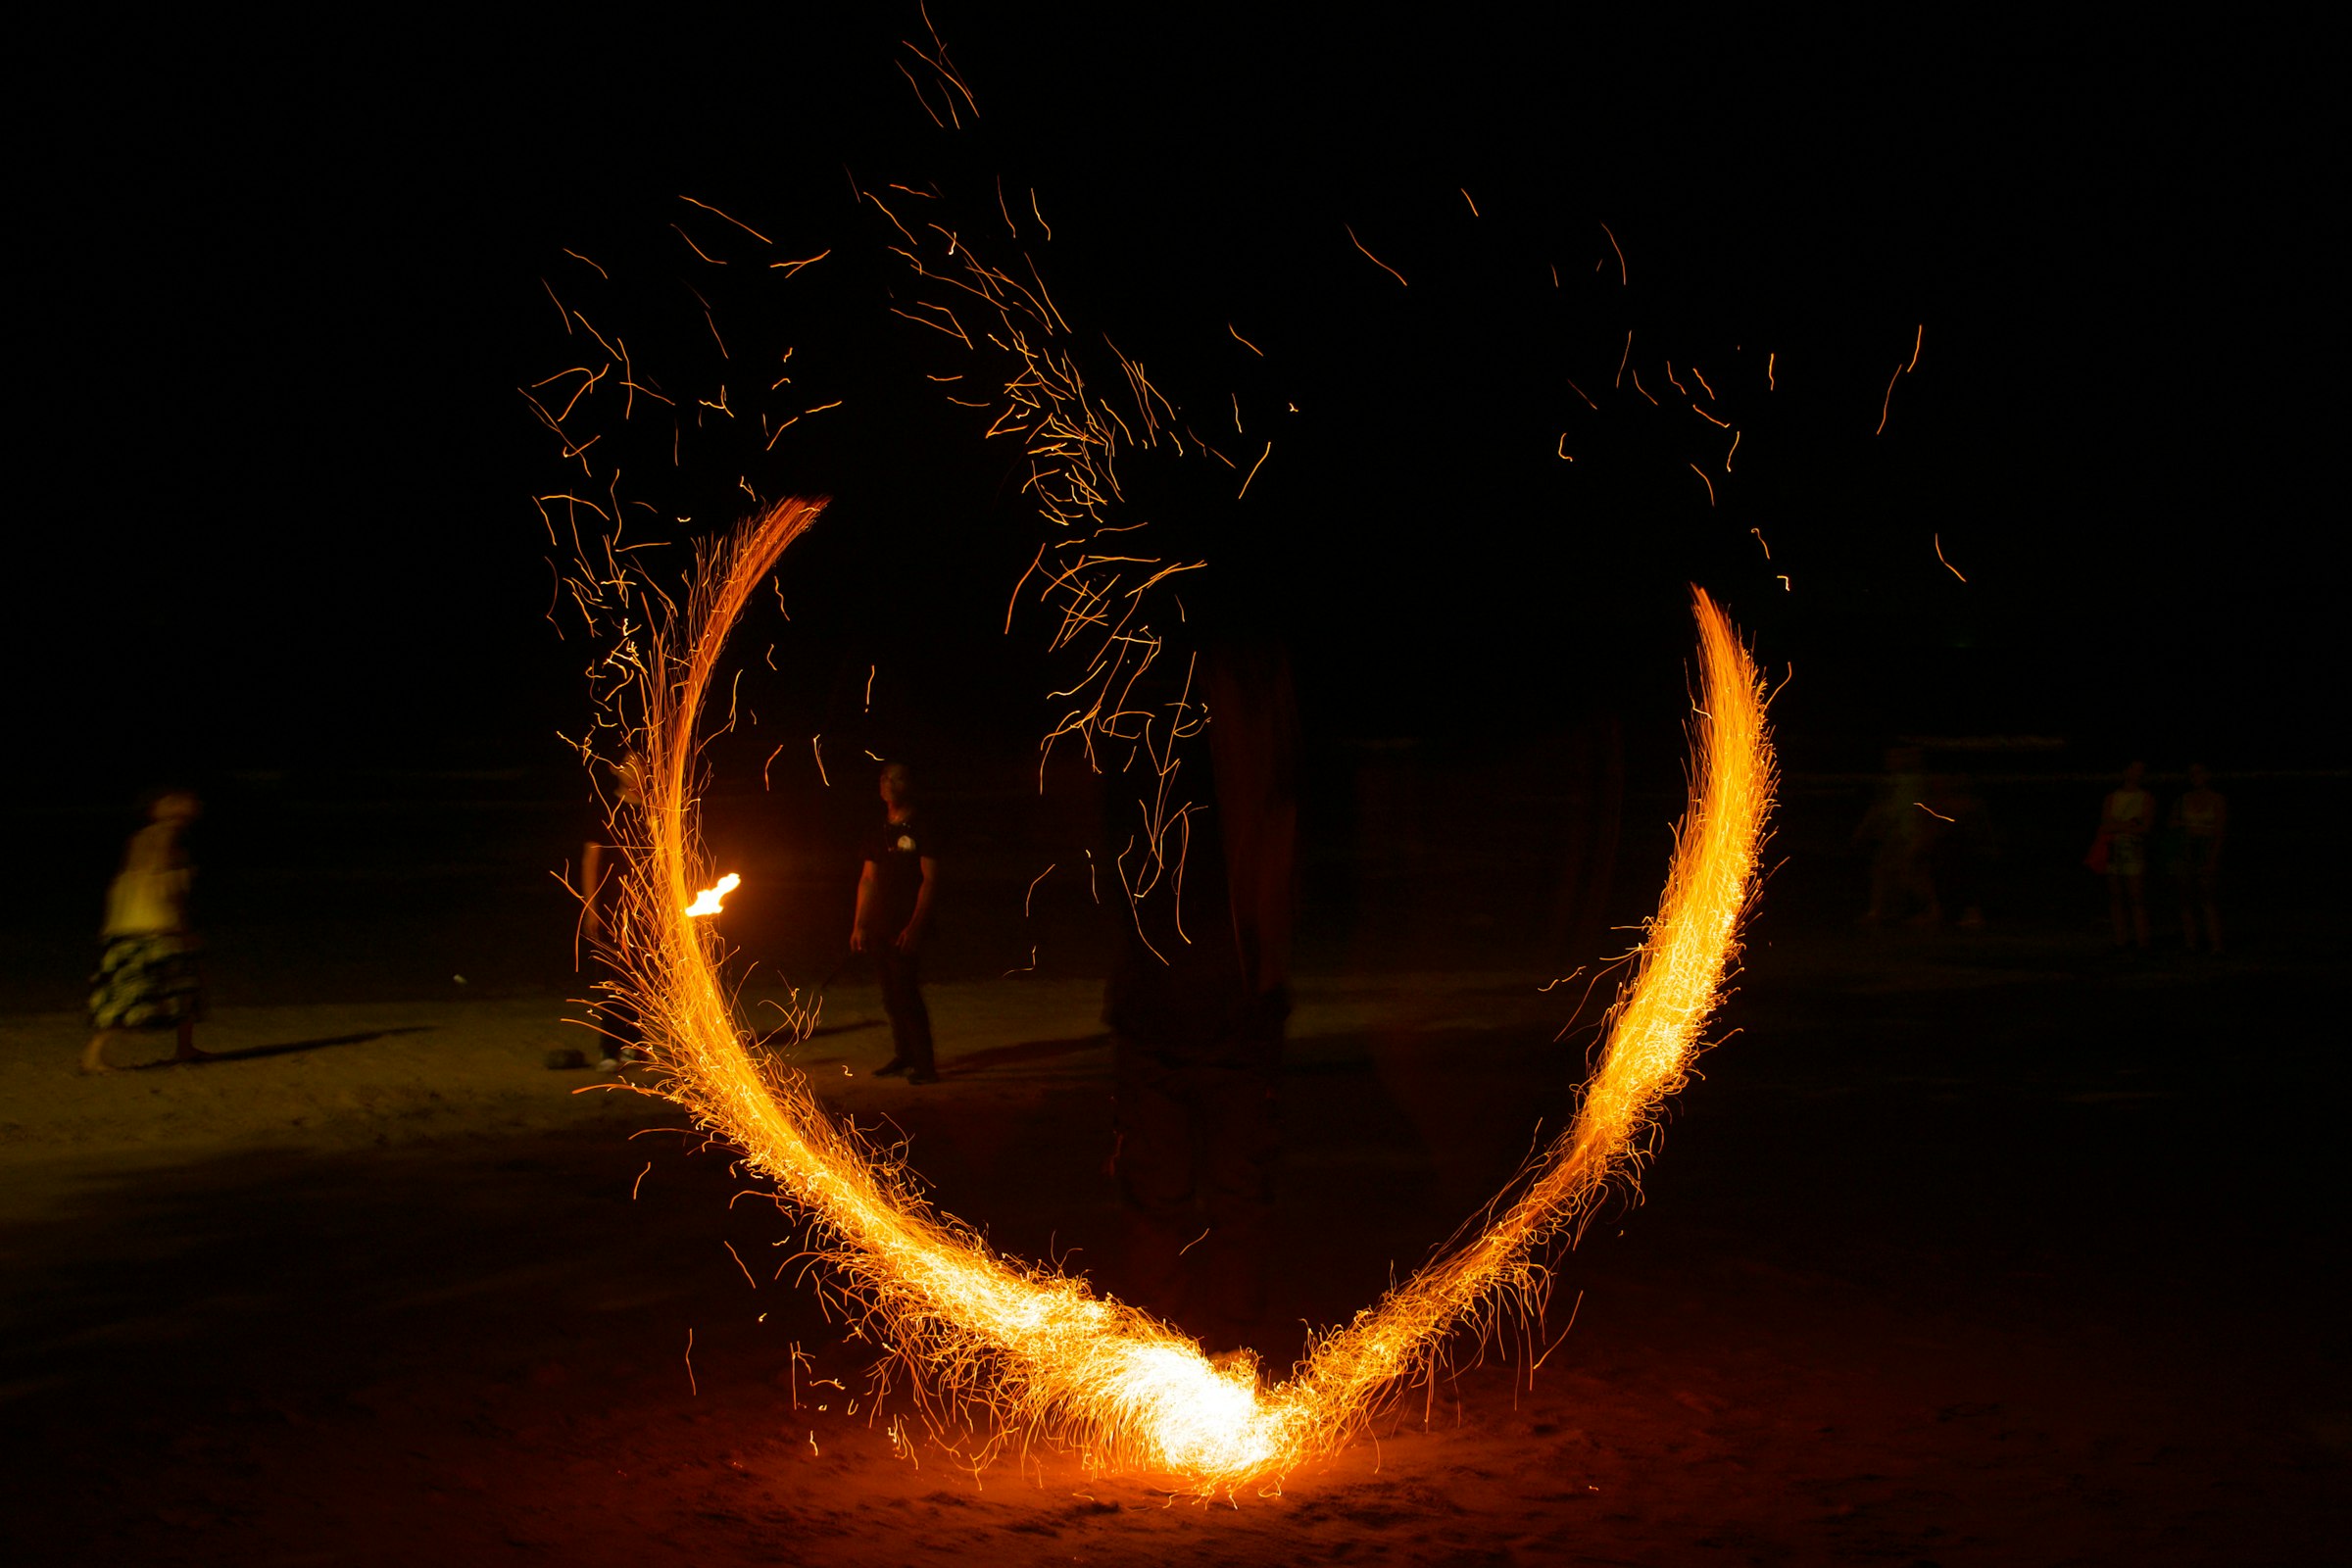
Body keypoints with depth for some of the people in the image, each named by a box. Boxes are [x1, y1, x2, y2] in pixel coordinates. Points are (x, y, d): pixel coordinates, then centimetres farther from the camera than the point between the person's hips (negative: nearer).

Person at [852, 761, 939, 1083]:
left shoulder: (920, 830, -6)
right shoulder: (879, 833, 15)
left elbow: (930, 879, -11)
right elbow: (867, 880, 18)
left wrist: (914, 926, -18)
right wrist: (860, 924, 11)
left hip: (905, 928, -7)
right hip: (879, 928, 7)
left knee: (908, 995, -11)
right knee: (891, 997, 10)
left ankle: (924, 1064, -8)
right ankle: (903, 1056, 20)